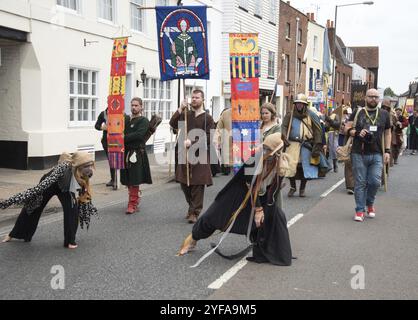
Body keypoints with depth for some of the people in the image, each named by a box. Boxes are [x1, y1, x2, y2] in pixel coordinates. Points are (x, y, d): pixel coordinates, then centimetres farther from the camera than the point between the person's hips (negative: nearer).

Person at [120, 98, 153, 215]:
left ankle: (132, 204, 3)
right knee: (128, 180, 10)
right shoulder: (126, 119, 15)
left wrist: (124, 138, -17)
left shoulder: (144, 121, -3)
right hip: (125, 153, 6)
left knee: (134, 181, -4)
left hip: (137, 154, -5)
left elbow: (139, 135, -17)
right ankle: (136, 198, 28)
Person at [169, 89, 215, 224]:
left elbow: (209, 137, -8)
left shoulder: (207, 118, 0)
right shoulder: (186, 114, 12)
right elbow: (173, 124, -2)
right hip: (184, 153, 4)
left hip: (200, 154, -4)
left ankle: (195, 212, 4)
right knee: (184, 182, 10)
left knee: (197, 185, -3)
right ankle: (192, 206, 29)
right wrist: (180, 110, -11)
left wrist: (192, 142, -16)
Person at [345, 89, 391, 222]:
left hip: (377, 155, 1)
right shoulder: (357, 113, 6)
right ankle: (360, 210, 11)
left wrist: (387, 151, 5)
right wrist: (357, 133, -16)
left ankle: (370, 203, 24)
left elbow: (387, 133, 14)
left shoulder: (384, 114, 11)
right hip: (359, 154, -1)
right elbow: (347, 128, 5)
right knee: (360, 183, 1)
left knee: (375, 182, -4)